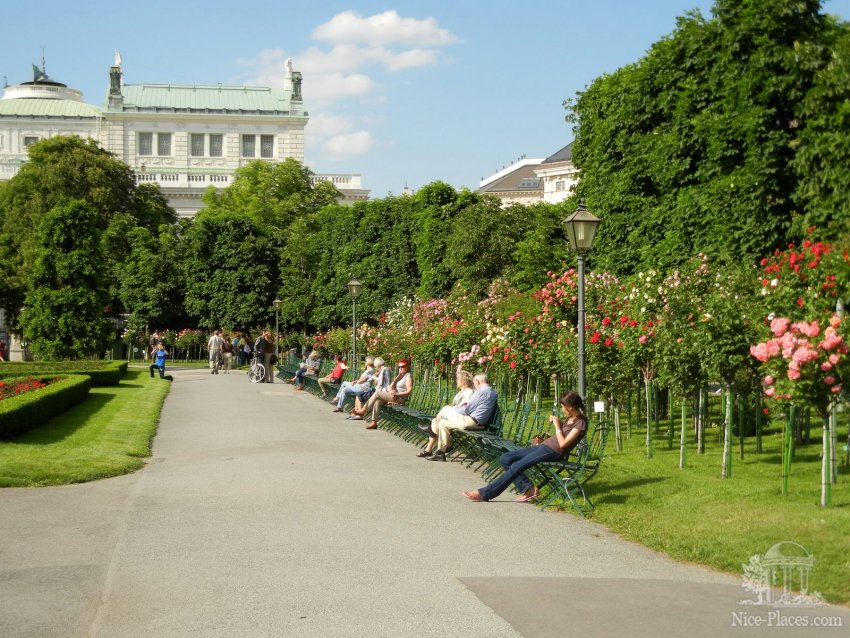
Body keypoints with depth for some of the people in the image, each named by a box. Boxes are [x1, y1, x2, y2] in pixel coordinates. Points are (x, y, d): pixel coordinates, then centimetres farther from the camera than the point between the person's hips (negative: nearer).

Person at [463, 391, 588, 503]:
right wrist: (557, 421, 11)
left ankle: (485, 493, -14)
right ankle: (528, 488, -5)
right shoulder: (570, 418, 12)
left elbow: (563, 444, -18)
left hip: (554, 452, -10)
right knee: (505, 459, -2)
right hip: (545, 445, 10)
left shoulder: (580, 423, -13)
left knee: (516, 466, -20)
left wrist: (557, 426, -11)